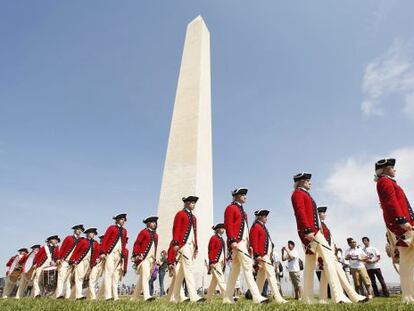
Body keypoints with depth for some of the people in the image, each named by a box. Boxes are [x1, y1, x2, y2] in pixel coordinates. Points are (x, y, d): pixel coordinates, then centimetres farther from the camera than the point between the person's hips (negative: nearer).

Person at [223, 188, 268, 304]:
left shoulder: (241, 210, 23)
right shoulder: (231, 208, -4)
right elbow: (228, 225, -13)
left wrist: (249, 244, 18)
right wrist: (232, 241, -22)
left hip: (244, 242, 9)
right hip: (237, 242, -9)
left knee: (235, 270, 10)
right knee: (248, 267, -13)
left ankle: (228, 298, 17)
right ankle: (256, 297, -13)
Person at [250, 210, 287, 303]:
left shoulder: (262, 227, 20)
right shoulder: (256, 227, -9)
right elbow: (254, 242, -16)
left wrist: (270, 255, 17)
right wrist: (257, 256, -21)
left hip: (267, 255, 10)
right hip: (262, 255, -10)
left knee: (262, 276, 13)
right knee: (271, 275, -11)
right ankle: (278, 298, -10)